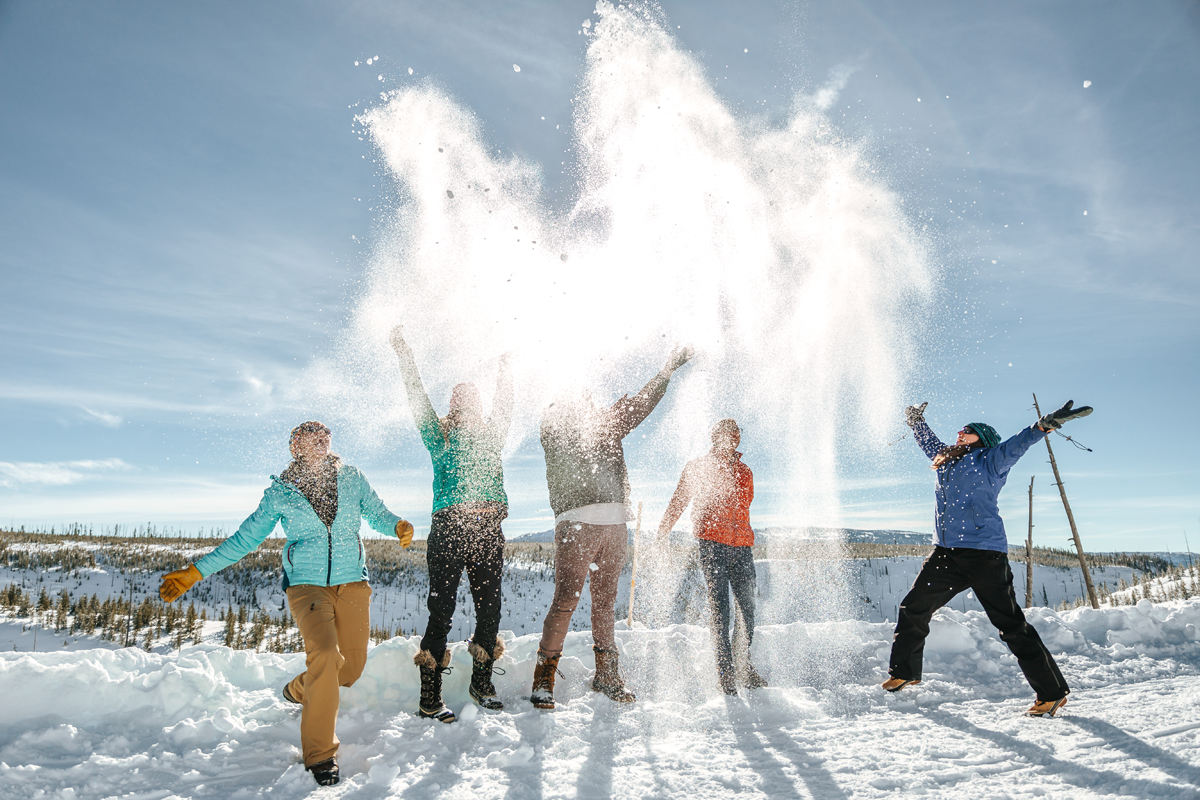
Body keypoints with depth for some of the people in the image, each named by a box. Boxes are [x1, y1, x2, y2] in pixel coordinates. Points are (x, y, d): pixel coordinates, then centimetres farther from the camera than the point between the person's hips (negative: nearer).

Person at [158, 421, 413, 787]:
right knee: (324, 652, -23)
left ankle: (299, 690, 37)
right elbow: (244, 539, 8)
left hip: (352, 582, 3)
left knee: (351, 667, 2)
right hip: (306, 584, -2)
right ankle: (319, 753, -7)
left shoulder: (352, 479, 4)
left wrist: (398, 526, -14)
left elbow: (377, 513, 10)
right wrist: (195, 572, 5)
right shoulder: (280, 492, 3)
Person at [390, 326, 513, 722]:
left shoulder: (492, 434, 17)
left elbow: (504, 403, 27)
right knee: (441, 610, -2)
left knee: (490, 607, 8)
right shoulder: (439, 435, 9)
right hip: (448, 529, -3)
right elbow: (417, 397, 6)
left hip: (489, 531, 4)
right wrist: (403, 352, 6)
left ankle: (482, 684, 26)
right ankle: (430, 698, 7)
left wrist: (506, 364, 35)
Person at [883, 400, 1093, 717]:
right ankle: (903, 673, 26)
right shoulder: (946, 461, 19)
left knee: (1010, 625, -5)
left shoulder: (989, 460, 2)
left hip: (984, 552, -7)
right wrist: (916, 420, 46)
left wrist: (1046, 424, -28)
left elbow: (1017, 444, -14)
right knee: (913, 608, 10)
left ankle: (1052, 692, 8)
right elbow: (929, 442, 38)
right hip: (946, 553, 7)